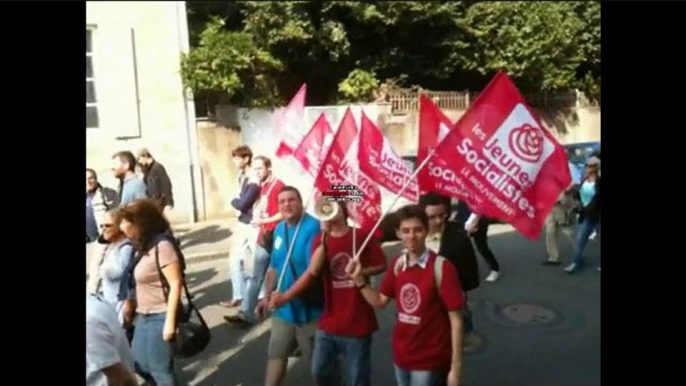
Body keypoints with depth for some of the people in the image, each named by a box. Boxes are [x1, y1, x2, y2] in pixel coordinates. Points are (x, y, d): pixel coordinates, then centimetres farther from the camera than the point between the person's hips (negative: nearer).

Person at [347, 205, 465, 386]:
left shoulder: (441, 268, -18)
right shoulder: (397, 264, 0)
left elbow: (455, 319, -16)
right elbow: (380, 301, 9)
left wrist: (456, 367, -14)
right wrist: (359, 280, -7)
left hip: (430, 361, -6)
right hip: (401, 356, 6)